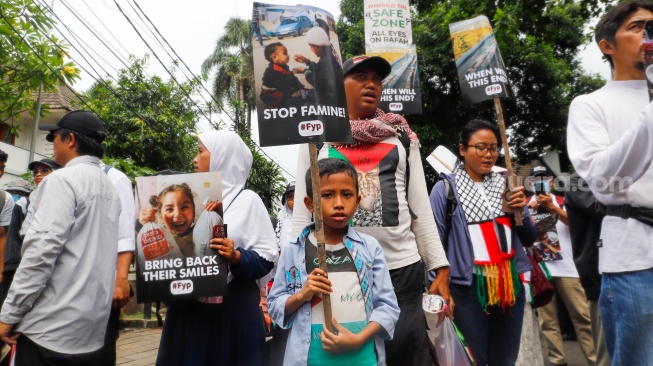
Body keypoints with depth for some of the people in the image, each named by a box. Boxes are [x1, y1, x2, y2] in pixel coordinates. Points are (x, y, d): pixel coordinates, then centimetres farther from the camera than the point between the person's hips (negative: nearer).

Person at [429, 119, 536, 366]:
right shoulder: (446, 188, -4)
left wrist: (518, 212, -7)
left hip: (510, 284, 5)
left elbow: (528, 239, 11)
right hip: (468, 288, -4)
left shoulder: (505, 185, 10)